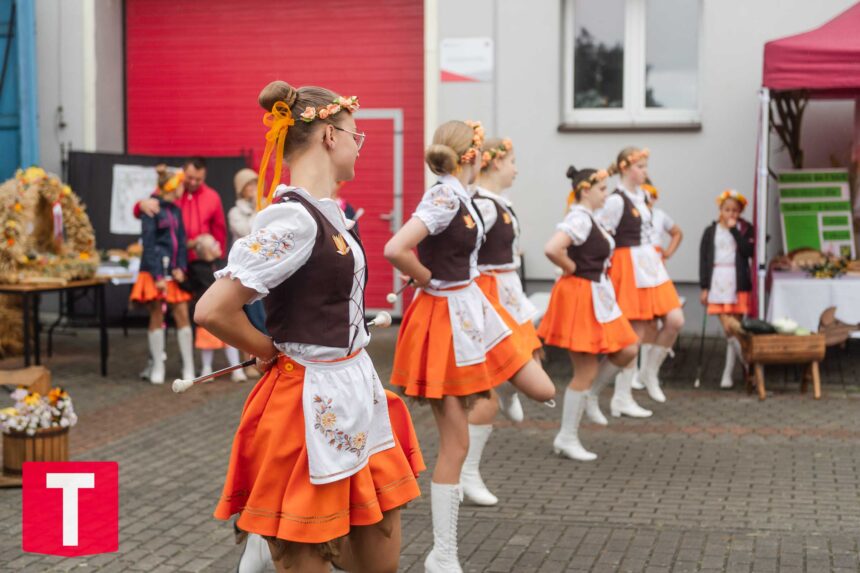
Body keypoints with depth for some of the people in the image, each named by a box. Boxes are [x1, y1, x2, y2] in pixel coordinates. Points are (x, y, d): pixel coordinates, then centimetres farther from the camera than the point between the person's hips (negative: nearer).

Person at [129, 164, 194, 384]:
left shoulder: (175, 210, 13)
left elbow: (181, 241, 12)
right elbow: (148, 244, -12)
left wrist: (181, 267, -3)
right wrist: (158, 276, -17)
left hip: (174, 270, 6)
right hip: (156, 270, -6)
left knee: (182, 315, 2)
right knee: (156, 317, 1)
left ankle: (188, 366, 7)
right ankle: (157, 367, 9)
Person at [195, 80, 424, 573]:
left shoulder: (326, 212, 8)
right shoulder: (293, 218, -18)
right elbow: (212, 311, -24)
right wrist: (271, 354, -8)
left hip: (353, 396, 8)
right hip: (312, 407, -8)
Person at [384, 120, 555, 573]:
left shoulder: (459, 196, 7)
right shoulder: (444, 197, -20)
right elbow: (395, 249, -33)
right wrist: (429, 281, -17)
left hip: (471, 310, 9)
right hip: (446, 320, -9)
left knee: (544, 390, 9)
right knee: (456, 445, -1)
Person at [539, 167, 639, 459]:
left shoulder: (589, 218, 11)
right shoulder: (579, 218, -19)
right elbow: (552, 249, -34)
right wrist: (572, 269, -18)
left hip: (598, 296, 10)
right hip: (579, 296, -10)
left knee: (628, 350, 9)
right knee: (586, 372, -3)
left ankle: (588, 394, 22)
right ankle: (567, 438, 7)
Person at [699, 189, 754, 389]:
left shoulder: (745, 229, 6)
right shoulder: (711, 231, 7)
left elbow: (748, 251, -10)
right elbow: (703, 259, 7)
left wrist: (734, 230, -10)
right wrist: (704, 287, 2)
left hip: (737, 284, -1)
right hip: (717, 283, 1)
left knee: (734, 329, 0)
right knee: (728, 329, -6)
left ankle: (728, 373, 8)